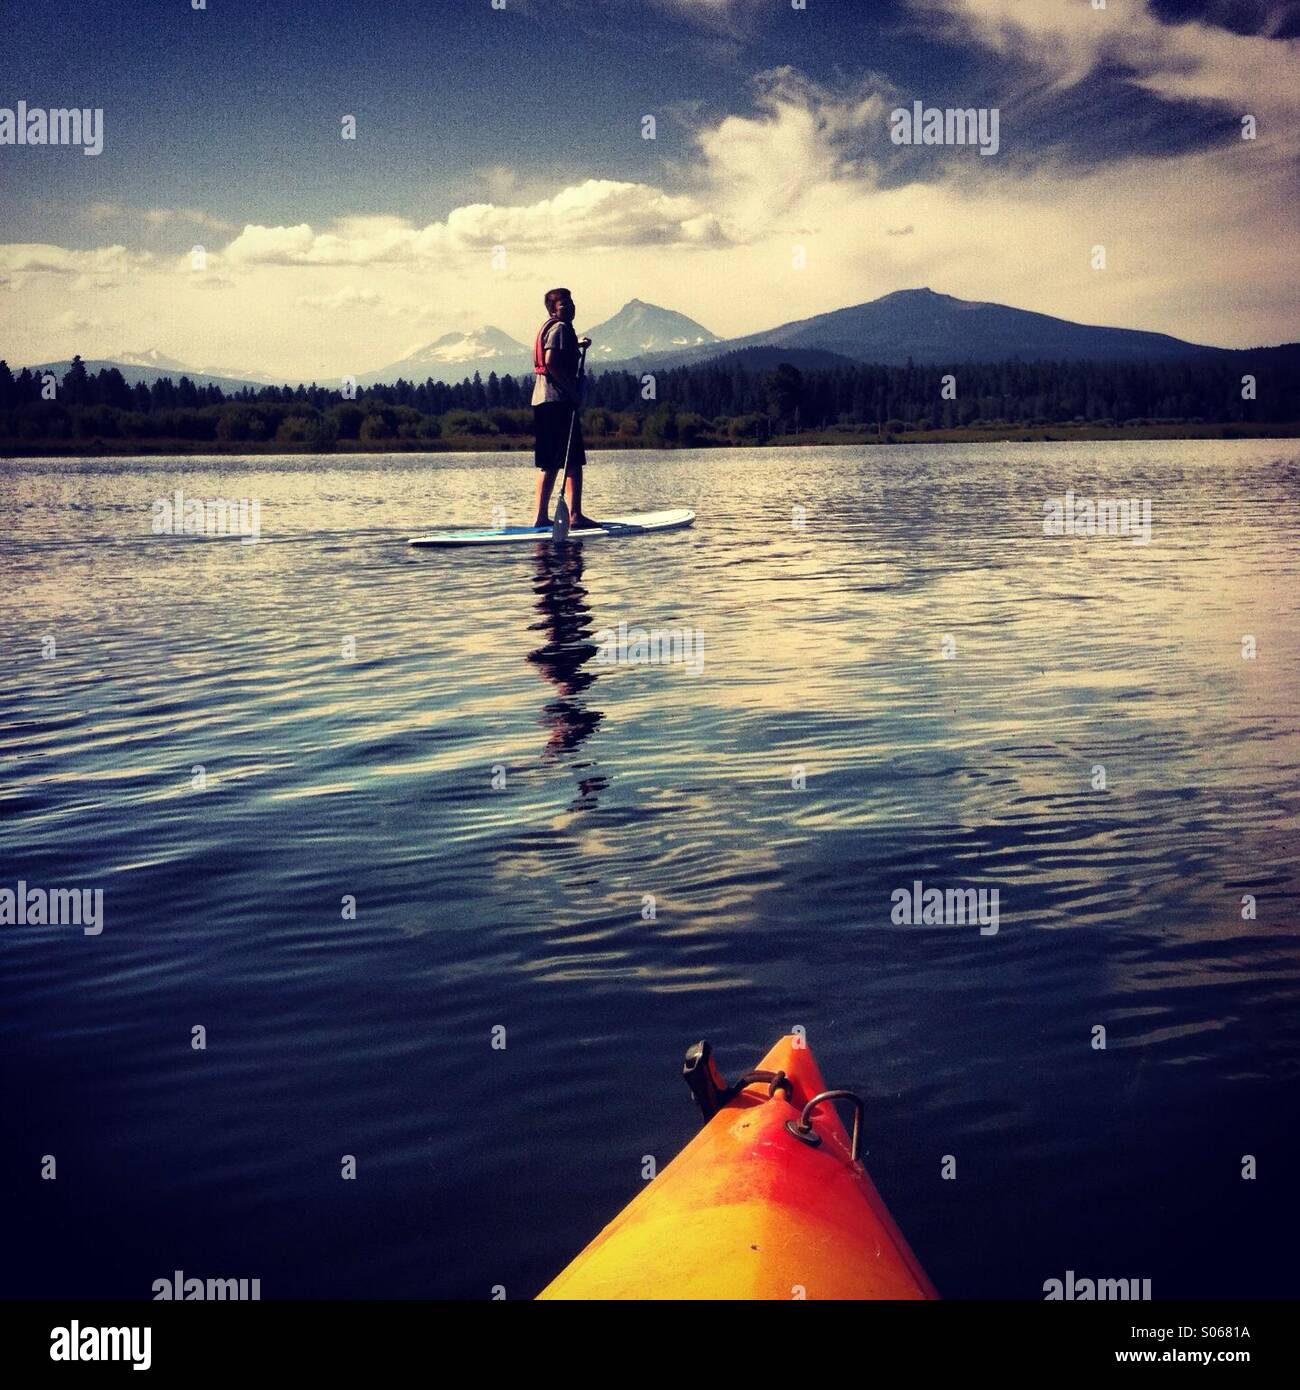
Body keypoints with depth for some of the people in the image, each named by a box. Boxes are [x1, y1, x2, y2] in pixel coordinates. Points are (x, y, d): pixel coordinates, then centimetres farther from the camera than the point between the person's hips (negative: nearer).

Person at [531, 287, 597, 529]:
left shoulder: (547, 327, 21)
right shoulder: (560, 328, -8)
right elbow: (551, 361, -22)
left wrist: (578, 345, 27)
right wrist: (571, 389, -18)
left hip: (541, 400, 10)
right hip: (558, 400, -10)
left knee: (548, 463, 11)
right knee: (574, 461, -8)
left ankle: (542, 517, 10)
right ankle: (575, 515, -12)